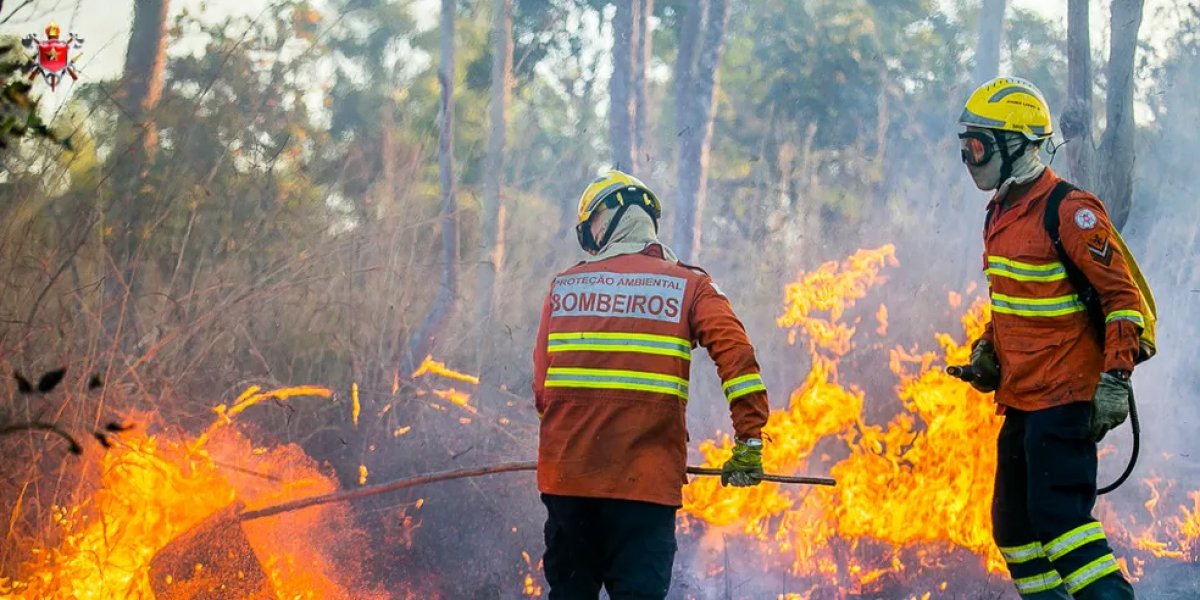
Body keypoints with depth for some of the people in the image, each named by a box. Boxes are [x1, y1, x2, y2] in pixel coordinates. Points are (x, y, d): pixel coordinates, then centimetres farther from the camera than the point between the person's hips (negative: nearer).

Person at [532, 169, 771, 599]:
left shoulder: (564, 287, 7)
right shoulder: (688, 286, 2)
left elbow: (541, 385, 5)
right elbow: (737, 356, -11)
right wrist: (749, 442, -5)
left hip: (565, 475, 2)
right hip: (646, 479, -2)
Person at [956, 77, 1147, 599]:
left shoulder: (1068, 211, -15)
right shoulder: (1001, 213, 13)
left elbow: (1123, 296, -15)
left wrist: (1115, 378, -21)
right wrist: (988, 350, 12)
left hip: (1063, 398, -9)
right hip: (1019, 397, 9)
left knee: (1058, 517, -15)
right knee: (1014, 523, 12)